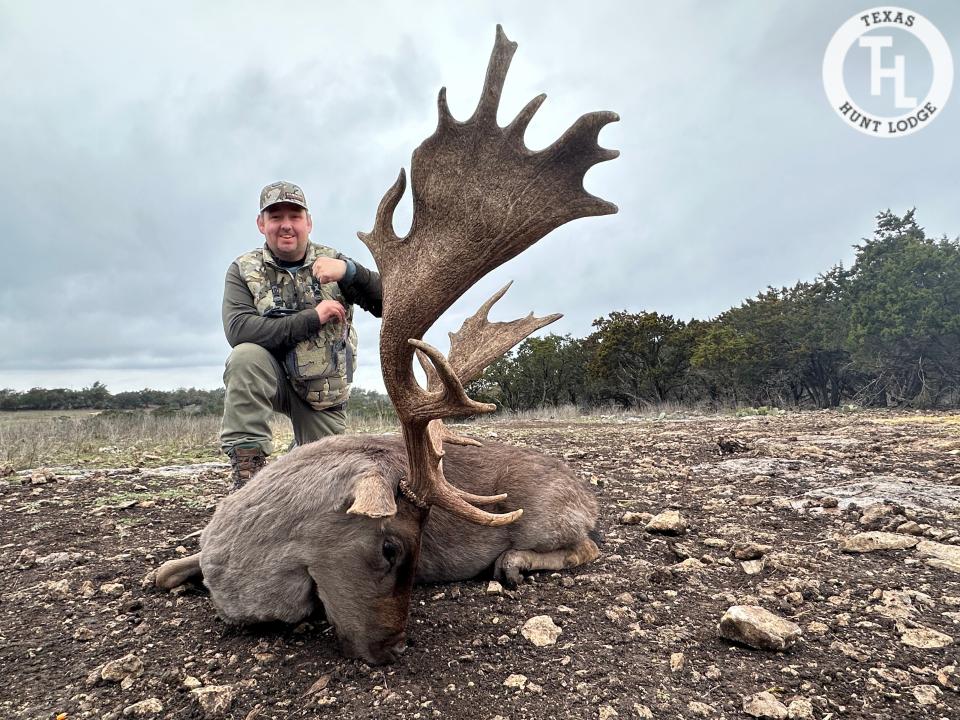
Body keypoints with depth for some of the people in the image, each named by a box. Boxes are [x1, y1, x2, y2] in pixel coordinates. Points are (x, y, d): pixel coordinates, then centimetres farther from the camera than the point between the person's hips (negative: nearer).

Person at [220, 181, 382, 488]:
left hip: (324, 394, 2)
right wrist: (314, 317, -27)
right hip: (271, 379, -1)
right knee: (245, 356, -32)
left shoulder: (331, 261, -5)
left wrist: (349, 270, -33)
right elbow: (237, 329, -24)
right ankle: (247, 470, -23)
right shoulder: (244, 269, -7)